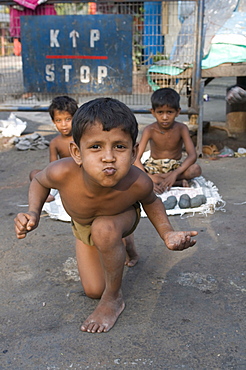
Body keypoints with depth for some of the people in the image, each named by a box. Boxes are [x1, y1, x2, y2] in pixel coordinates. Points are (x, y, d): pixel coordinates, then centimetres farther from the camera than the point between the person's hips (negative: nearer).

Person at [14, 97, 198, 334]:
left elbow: (150, 202, -12)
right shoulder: (62, 173, -41)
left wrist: (167, 234, -27)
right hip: (82, 226, 3)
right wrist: (33, 212, -32)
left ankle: (114, 299, -12)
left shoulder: (138, 183, -40)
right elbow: (39, 182, -14)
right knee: (93, 290, 5)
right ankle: (118, 243, 35)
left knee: (104, 229, -39)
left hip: (123, 217, -2)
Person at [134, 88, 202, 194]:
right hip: (154, 166, 1)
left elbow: (192, 155, -23)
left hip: (175, 166, -1)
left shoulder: (181, 128, -14)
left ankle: (156, 178, -23)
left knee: (196, 169, -31)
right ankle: (178, 182, -27)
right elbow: (136, 159, -23)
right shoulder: (149, 130, -15)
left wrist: (175, 174, -38)